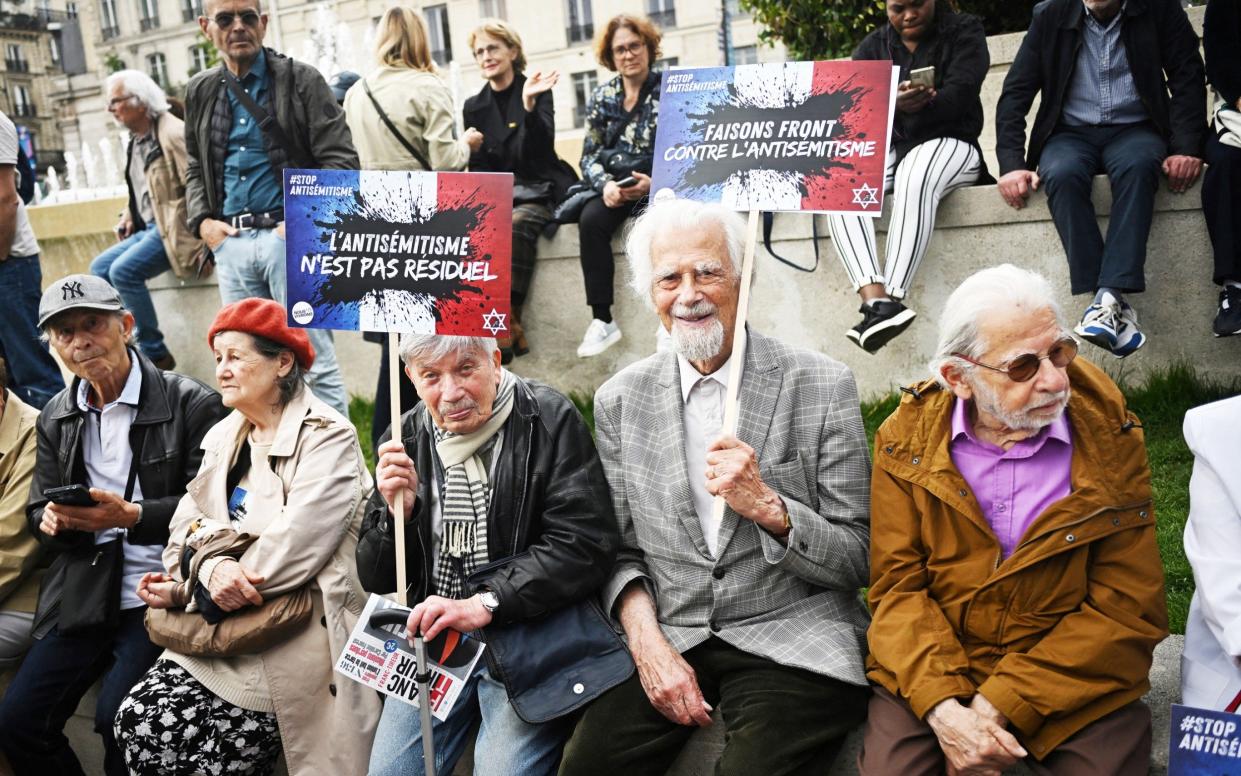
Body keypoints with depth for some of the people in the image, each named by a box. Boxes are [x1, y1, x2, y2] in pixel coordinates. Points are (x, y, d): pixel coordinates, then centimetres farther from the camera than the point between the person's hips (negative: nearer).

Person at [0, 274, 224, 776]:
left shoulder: (191, 404, -7)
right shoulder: (55, 418, 13)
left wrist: (132, 517, -24)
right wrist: (51, 519, -9)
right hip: (82, 597, 6)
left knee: (116, 719, -22)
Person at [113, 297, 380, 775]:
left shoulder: (327, 437, -11)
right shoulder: (223, 437, 15)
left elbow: (294, 547, -20)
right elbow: (188, 526, 6)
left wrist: (192, 589, -11)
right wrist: (211, 567, -17)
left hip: (298, 640, -7)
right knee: (138, 720, -9)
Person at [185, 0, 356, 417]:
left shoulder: (301, 80, 1)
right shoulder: (200, 92, 15)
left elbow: (340, 160, -4)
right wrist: (202, 221, 7)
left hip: (290, 236, -5)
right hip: (230, 242, 5)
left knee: (315, 362, -5)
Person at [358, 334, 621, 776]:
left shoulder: (550, 421, -10)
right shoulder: (405, 441, 4)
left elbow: (584, 545, -16)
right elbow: (376, 581, 7)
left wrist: (485, 603, -22)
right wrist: (395, 511, -12)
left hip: (532, 634, -4)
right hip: (433, 637, 5)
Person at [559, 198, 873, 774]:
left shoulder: (822, 386, -3)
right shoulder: (620, 400, 5)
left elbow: (858, 560, -2)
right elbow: (621, 550, 9)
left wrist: (767, 506, -19)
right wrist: (646, 639, -9)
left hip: (791, 643, -2)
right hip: (667, 637, 2)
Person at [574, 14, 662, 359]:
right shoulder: (602, 97, 10)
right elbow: (590, 155, 6)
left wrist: (654, 183, -23)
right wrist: (606, 184, -17)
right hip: (615, 186, 3)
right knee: (591, 219, -28)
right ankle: (602, 320, -26)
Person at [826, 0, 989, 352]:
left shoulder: (964, 32, 9)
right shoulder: (872, 46, 16)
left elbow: (959, 94, -7)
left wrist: (917, 105, -26)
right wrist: (891, 103, -23)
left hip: (948, 143, -3)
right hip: (884, 149, 3)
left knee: (916, 178, -40)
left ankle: (892, 298, -47)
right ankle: (876, 299, -47)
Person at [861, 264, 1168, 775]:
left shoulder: (1110, 437, -7)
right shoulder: (908, 439, -5)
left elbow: (1129, 607, -8)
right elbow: (898, 584, -4)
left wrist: (1002, 705, -16)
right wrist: (942, 707, -20)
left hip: (1075, 683, 1)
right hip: (928, 679, 0)